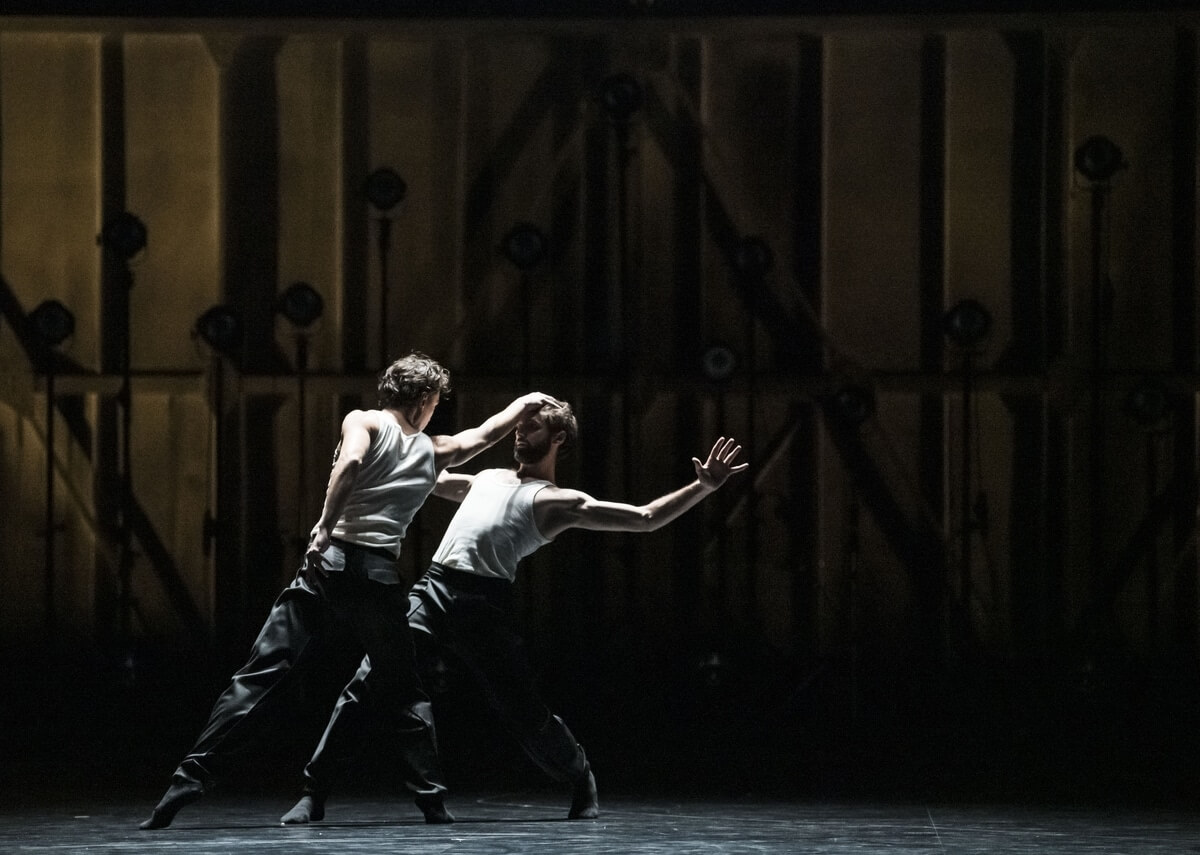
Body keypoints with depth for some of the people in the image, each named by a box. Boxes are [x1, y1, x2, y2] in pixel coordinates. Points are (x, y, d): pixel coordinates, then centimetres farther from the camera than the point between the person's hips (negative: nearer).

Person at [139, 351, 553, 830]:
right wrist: (526, 403, 51)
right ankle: (432, 801, 10)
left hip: (332, 562, -2)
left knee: (260, 676, -5)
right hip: (382, 578, 2)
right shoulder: (433, 452, 18)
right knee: (403, 694, 17)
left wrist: (325, 528, -15)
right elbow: (485, 434, 35)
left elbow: (350, 459, -14)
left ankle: (193, 777, -13)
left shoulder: (363, 422, 8)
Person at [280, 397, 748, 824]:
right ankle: (314, 792, -9)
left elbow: (646, 517, 2)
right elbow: (430, 478, 45)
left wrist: (704, 487, -9)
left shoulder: (560, 502, 9)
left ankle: (583, 784, 26)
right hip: (432, 591, 4)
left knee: (526, 714, -3)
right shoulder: (488, 479, 27)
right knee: (367, 682, -12)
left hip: (482, 606, -4)